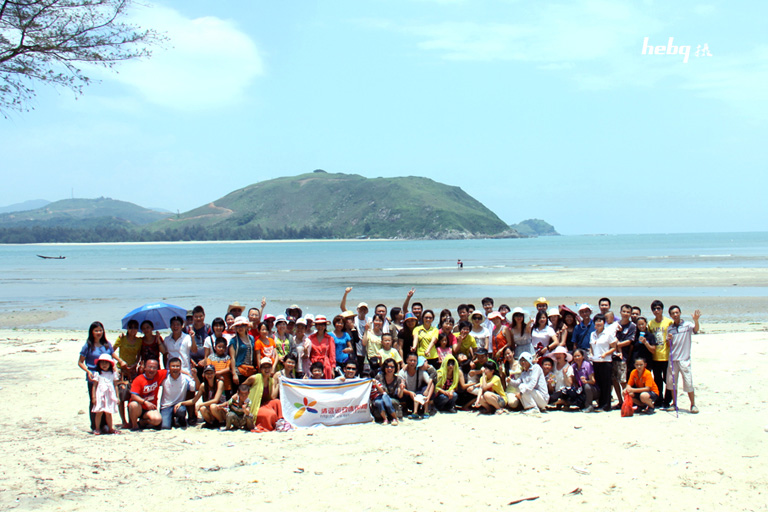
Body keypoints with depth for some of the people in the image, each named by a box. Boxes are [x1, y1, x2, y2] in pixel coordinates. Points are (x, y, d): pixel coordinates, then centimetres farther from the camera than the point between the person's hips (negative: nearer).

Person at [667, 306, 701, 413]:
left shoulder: (687, 325, -2)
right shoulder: (670, 328, 10)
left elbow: (696, 329, -22)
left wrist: (696, 320, -42)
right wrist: (669, 339, -8)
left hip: (684, 359, -4)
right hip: (672, 359, 4)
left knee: (688, 382, -5)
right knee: (671, 382, 8)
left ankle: (693, 405, 6)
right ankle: (675, 404, 20)